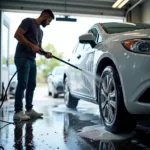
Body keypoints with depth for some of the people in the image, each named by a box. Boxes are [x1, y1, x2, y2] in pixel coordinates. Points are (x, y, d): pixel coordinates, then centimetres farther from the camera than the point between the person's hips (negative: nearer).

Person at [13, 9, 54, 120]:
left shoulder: (40, 31, 24)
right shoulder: (28, 21, -1)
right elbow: (17, 35, -12)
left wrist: (46, 53, 5)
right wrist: (31, 45, -16)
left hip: (32, 60, 9)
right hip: (22, 58, -9)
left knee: (32, 85, 8)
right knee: (22, 84, -12)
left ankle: (29, 109, 15)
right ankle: (18, 111, -9)